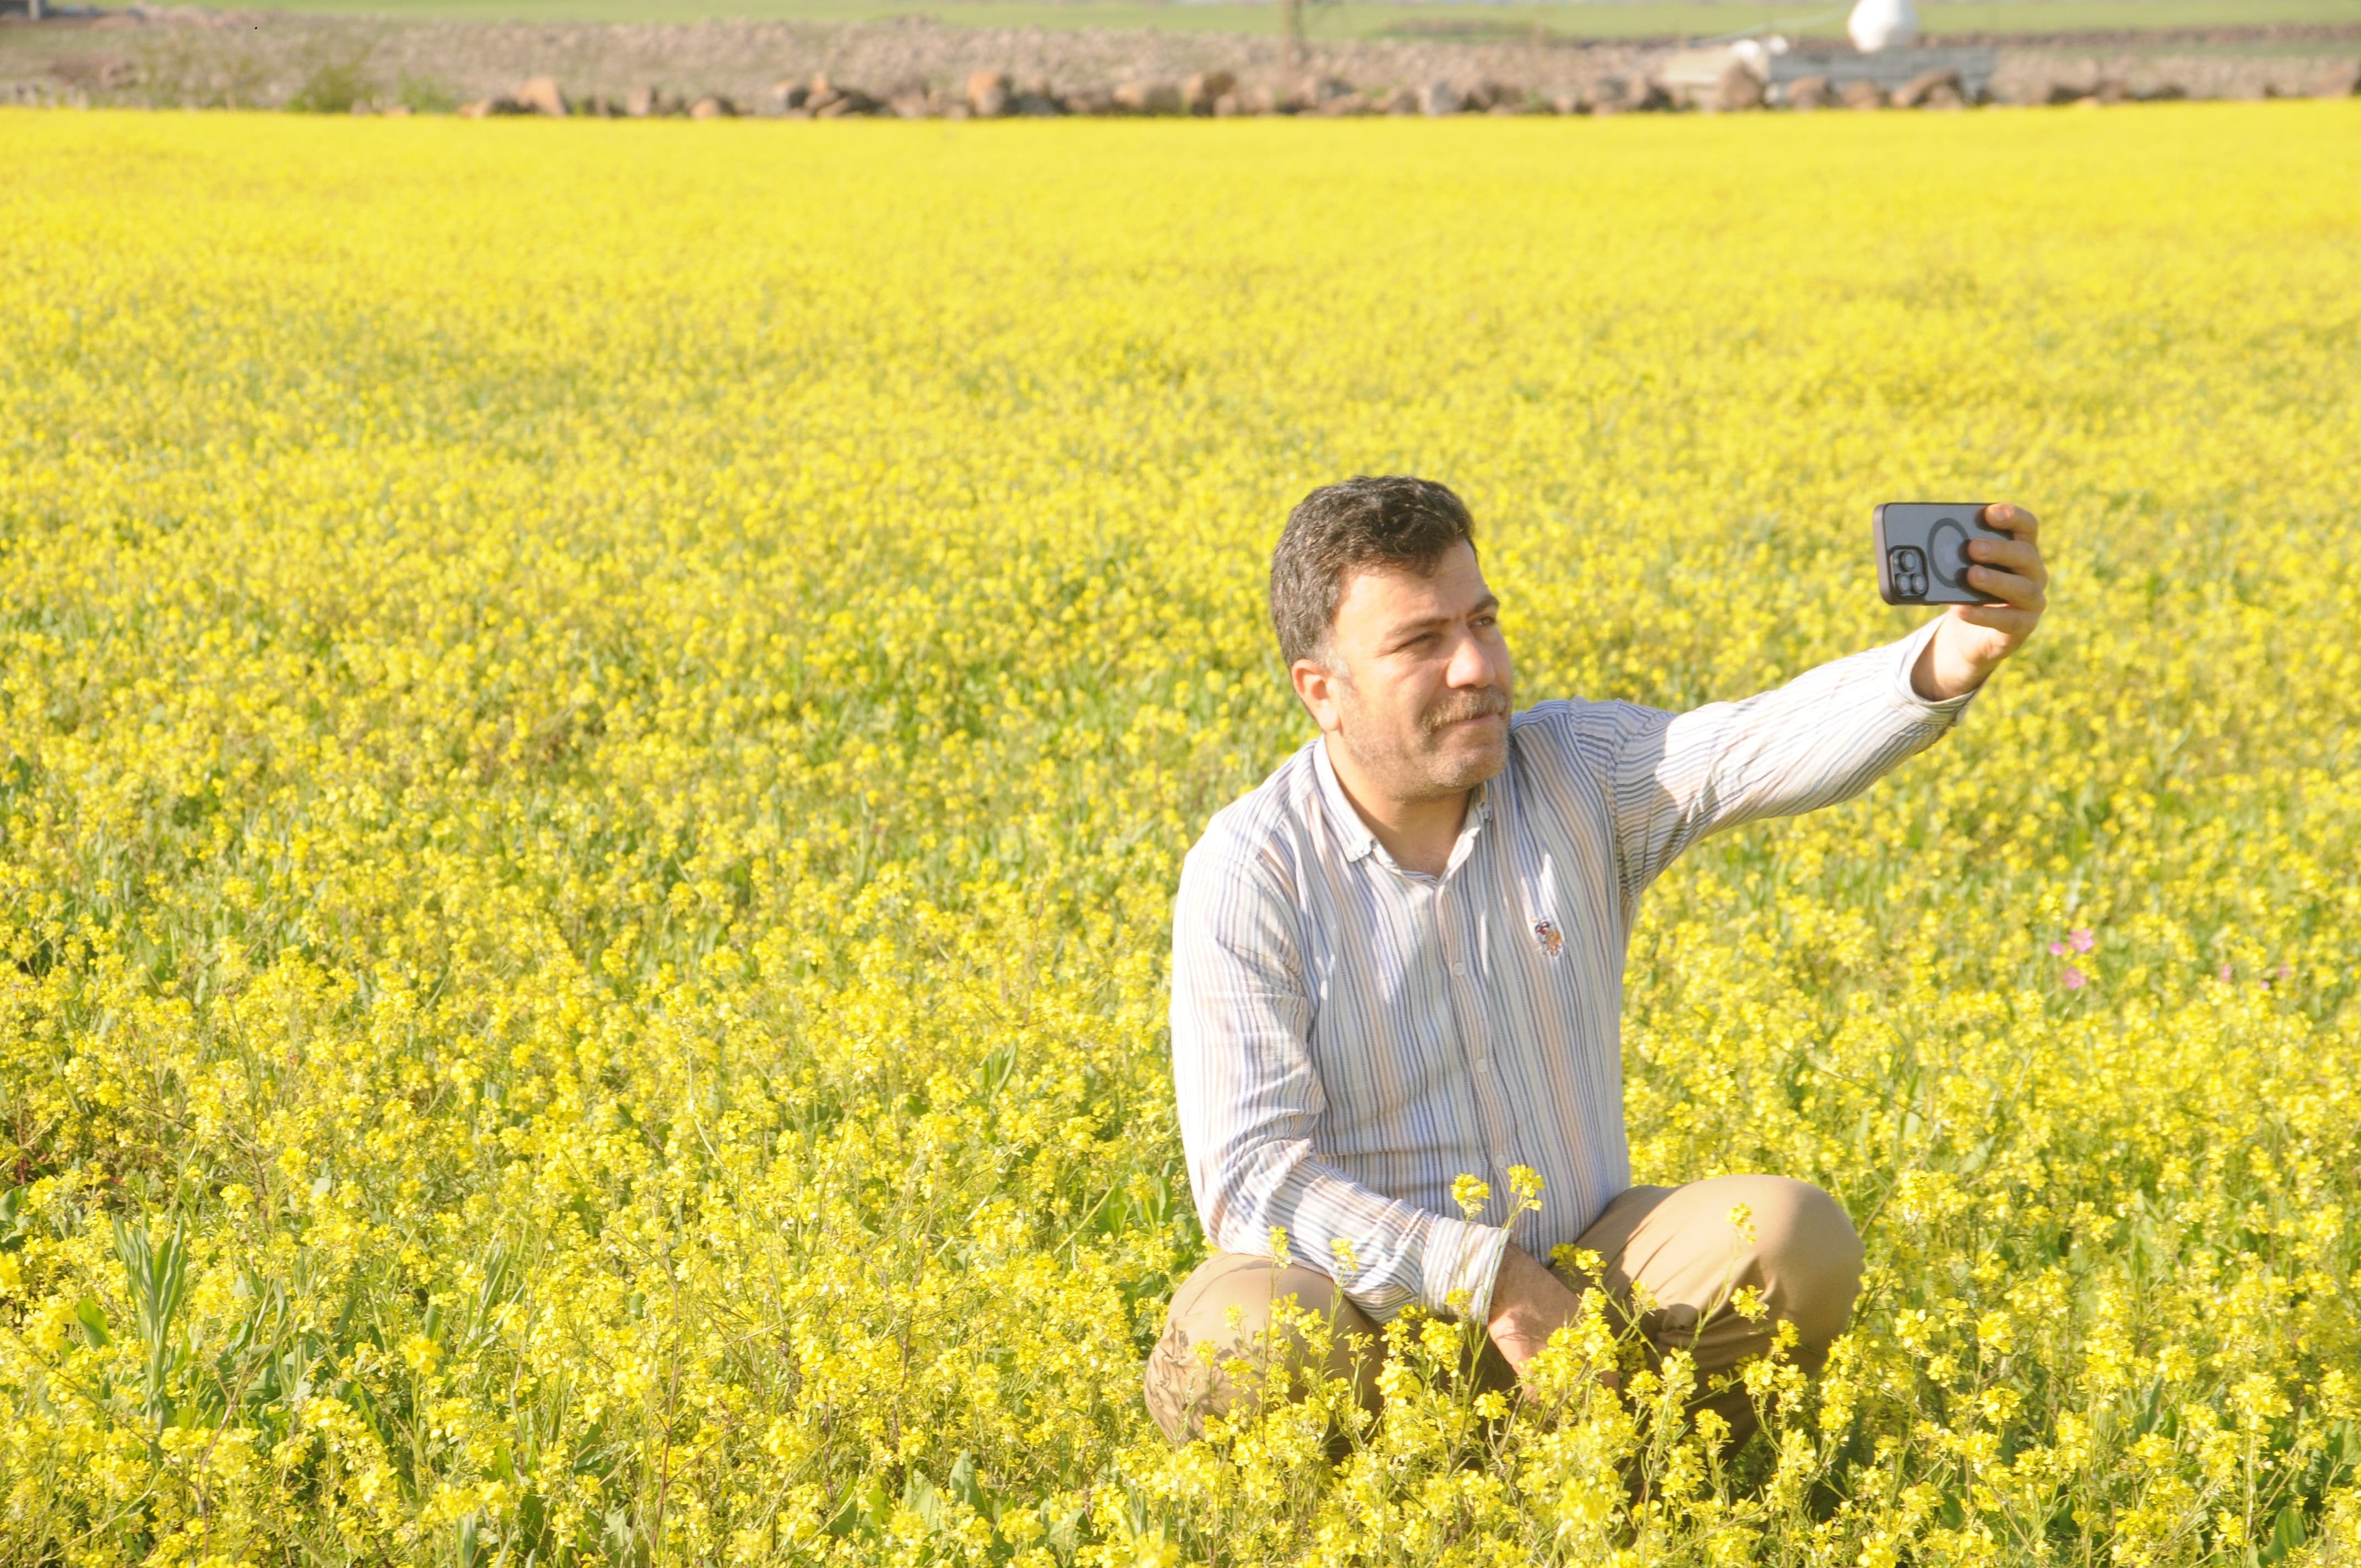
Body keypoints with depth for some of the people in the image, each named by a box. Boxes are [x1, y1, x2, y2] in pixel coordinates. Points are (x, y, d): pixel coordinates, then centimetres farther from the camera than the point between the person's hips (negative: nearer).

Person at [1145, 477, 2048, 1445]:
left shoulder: (1577, 775, -3)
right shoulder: (1251, 873, -12)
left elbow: (1768, 745, -21)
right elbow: (1250, 1179, -17)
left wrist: (1955, 654, -41)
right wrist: (1482, 1276, -25)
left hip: (1584, 1266, 4)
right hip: (1382, 1300, -3)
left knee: (1797, 1239, -24)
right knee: (1245, 1336, -37)